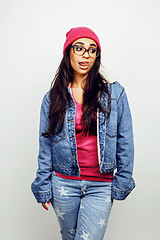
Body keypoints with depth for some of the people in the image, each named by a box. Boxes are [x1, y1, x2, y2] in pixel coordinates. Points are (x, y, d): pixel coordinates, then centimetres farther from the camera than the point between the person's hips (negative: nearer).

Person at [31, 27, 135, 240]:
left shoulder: (114, 93, -2)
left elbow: (124, 142, 0)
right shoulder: (52, 98, 1)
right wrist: (43, 187, 3)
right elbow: (45, 145, 3)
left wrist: (121, 183, -1)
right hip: (63, 183, 2)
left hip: (101, 186, -1)